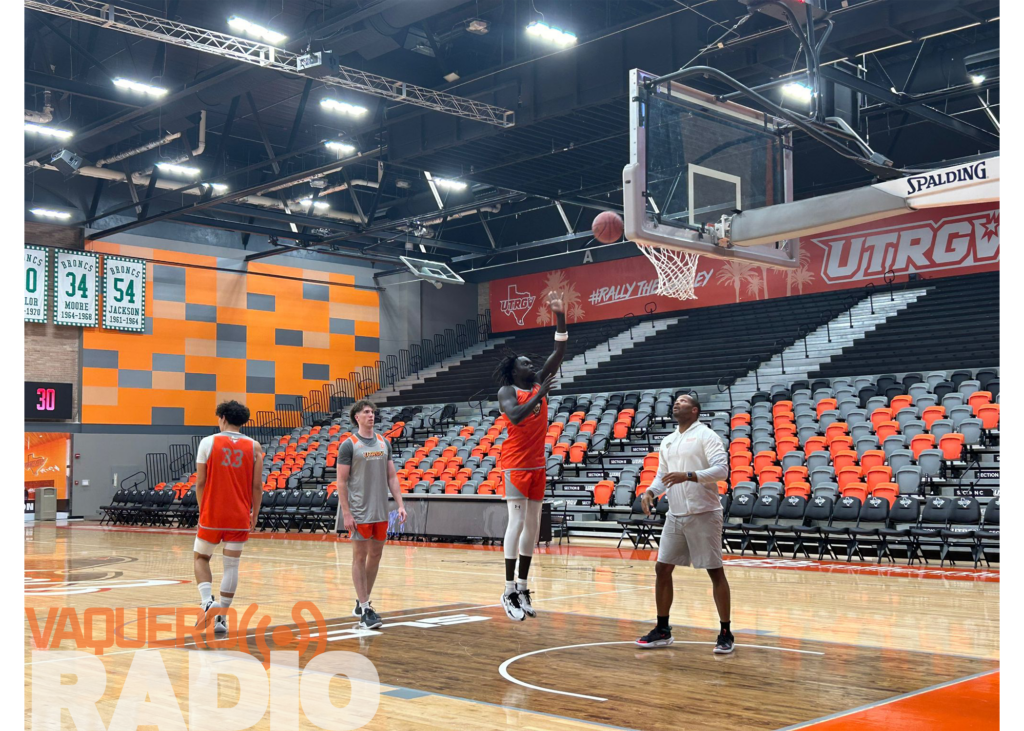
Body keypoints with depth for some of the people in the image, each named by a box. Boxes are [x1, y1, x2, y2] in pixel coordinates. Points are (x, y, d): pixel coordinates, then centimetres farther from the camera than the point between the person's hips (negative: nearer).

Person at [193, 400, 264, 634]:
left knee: (201, 558, 17)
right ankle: (221, 618, 8)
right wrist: (254, 515, 9)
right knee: (232, 565, 7)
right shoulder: (254, 446, 2)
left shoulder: (208, 442, -2)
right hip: (240, 517, 1)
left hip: (212, 514, -1)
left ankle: (207, 601, -4)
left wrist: (202, 511, 9)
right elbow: (257, 486, 0)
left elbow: (200, 483, -2)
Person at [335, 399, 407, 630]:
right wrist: (346, 513, -14)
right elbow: (341, 481, -8)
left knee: (376, 555, 11)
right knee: (360, 557, -2)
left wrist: (400, 504, 3)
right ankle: (365, 611, 1)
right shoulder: (349, 445, -6)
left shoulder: (384, 443, 10)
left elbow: (392, 477, 12)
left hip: (381, 511, 6)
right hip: (359, 512, -6)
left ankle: (361, 603, 25)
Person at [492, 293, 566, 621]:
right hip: (516, 465, -7)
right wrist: (540, 395, -23)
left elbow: (558, 354, 4)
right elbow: (515, 416, -26)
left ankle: (523, 587, 14)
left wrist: (560, 318, -5)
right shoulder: (507, 391, -6)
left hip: (537, 465, 7)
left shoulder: (539, 384, 10)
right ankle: (509, 591, -6)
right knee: (517, 522, -10)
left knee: (533, 525, 7)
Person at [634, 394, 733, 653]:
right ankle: (662, 630, 17)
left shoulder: (705, 435, -7)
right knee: (662, 568, 6)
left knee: (715, 571, -2)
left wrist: (688, 476, -27)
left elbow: (721, 469, -17)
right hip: (675, 516, 7)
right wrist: (650, 491, 0)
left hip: (703, 515, -7)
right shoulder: (667, 442, 16)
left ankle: (726, 634, 7)